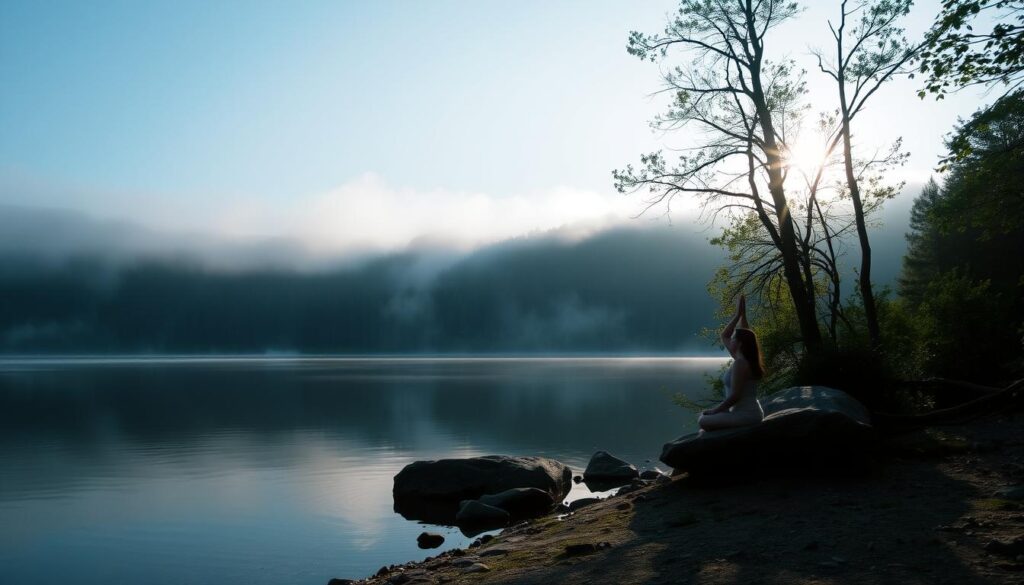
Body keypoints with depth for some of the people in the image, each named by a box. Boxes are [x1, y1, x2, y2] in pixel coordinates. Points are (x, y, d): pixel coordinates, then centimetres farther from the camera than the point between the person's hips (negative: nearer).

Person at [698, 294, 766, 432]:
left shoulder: (739, 364, -19)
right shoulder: (744, 359, 7)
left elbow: (735, 396, -23)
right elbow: (724, 336, 18)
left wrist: (714, 410, -13)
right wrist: (740, 314, 18)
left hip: (745, 415, -10)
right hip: (751, 412, 10)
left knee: (703, 421, -12)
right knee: (707, 415, 24)